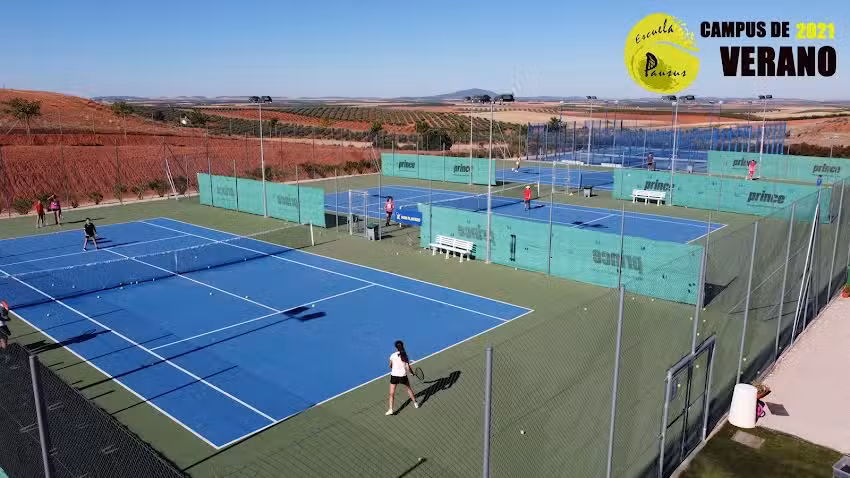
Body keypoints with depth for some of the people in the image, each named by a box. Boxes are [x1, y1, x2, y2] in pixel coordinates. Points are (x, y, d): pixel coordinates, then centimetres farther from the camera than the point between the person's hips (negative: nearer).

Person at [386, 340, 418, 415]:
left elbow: (390, 366, 4)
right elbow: (408, 368, -7)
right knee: (409, 388, 25)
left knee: (392, 393, 7)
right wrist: (412, 373, 12)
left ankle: (390, 409, -3)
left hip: (394, 375, -1)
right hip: (403, 376, 1)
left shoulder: (393, 355, -8)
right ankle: (415, 403, 36)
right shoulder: (405, 356, -6)